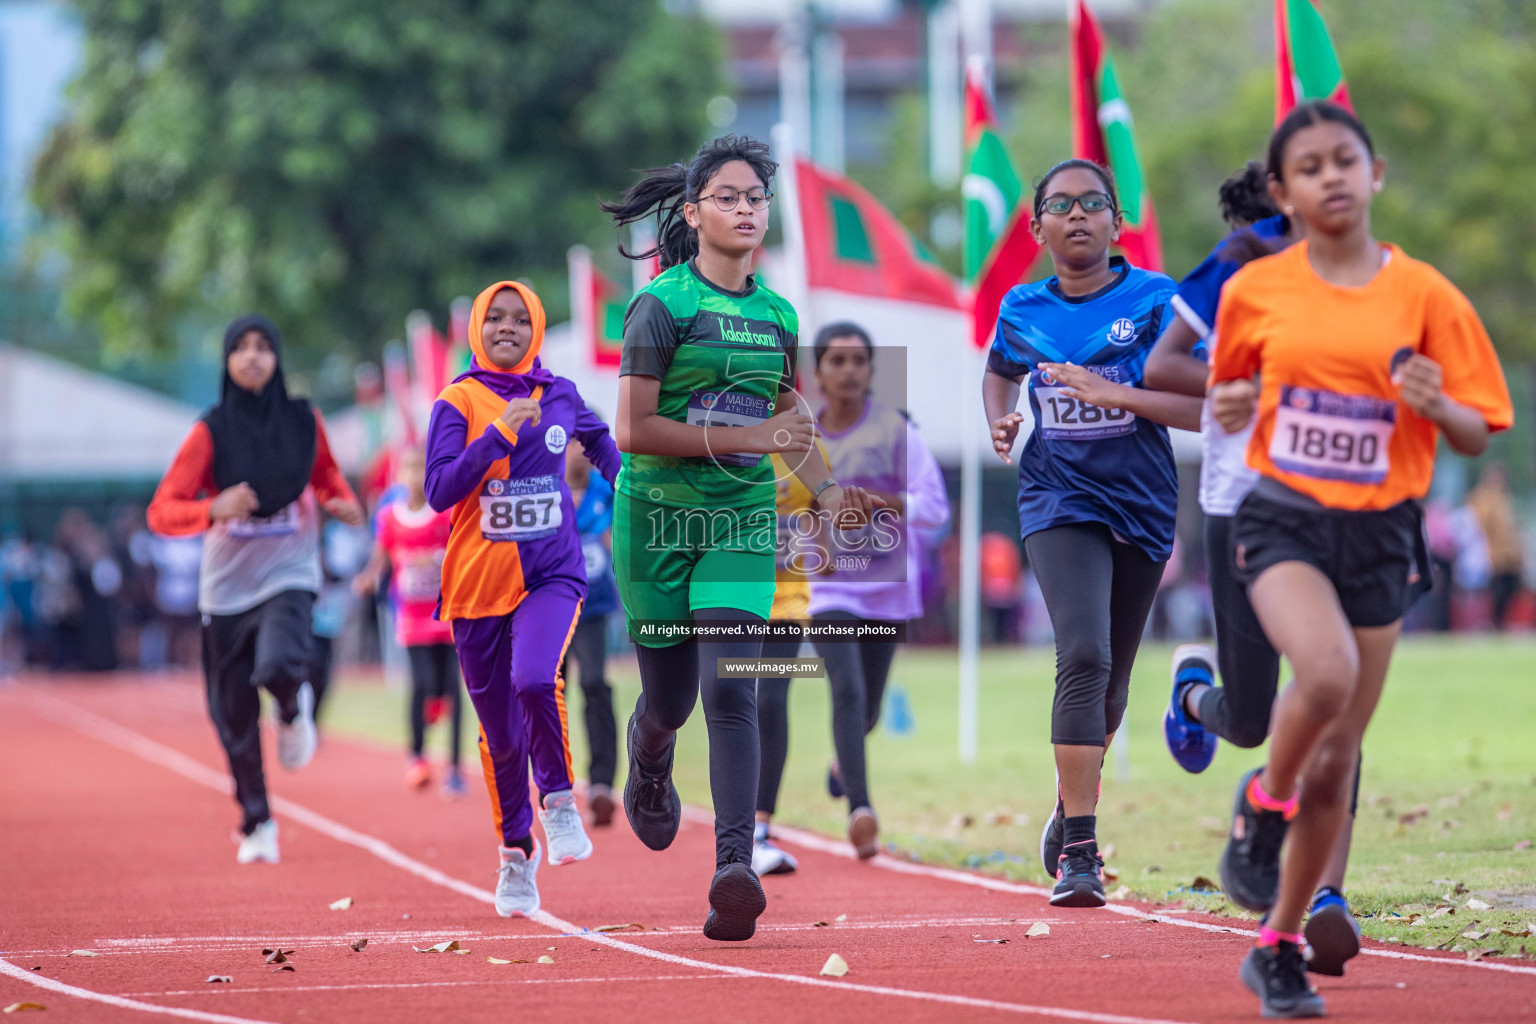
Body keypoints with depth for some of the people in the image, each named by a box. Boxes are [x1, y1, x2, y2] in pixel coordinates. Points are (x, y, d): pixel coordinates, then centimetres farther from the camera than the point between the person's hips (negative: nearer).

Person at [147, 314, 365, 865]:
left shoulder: (303, 422, 0)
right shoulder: (211, 432, -6)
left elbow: (327, 478, 19)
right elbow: (162, 511, -8)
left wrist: (344, 505, -3)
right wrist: (214, 510, -26)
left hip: (289, 576, -1)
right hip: (227, 587, 1)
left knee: (278, 666, -31)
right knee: (234, 718, 6)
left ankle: (294, 709, 6)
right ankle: (256, 824, 27)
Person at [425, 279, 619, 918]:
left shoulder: (560, 396, 6)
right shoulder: (458, 403, -2)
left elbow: (599, 440, 29)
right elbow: (439, 492, -14)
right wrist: (500, 433, -21)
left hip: (552, 574, 0)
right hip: (479, 583, 0)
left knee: (536, 679, -29)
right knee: (501, 733, 7)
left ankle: (558, 798, -4)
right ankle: (516, 853, 27)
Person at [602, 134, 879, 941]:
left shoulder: (777, 316, 9)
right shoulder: (662, 305, -8)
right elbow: (633, 430, -14)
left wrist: (827, 490, 8)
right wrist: (739, 439, -20)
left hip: (744, 523, 3)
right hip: (659, 518, -3)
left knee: (730, 694, -14)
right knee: (669, 700, 9)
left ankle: (735, 867, -23)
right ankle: (647, 776, 45)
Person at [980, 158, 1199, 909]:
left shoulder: (1155, 299, -7)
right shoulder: (1023, 311, 3)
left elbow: (1199, 408, -13)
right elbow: (1000, 372, 25)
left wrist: (1112, 393, -24)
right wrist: (1000, 421, 4)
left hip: (1142, 506, 1)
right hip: (1061, 502, -1)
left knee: (1111, 680, 12)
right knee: (1084, 656, -22)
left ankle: (1070, 806, 40)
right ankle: (1079, 850, -22)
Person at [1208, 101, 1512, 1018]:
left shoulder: (1425, 295, -1)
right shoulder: (1255, 291, 1)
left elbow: (1478, 435, 2)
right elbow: (1231, 387, 19)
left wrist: (1436, 405, -19)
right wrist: (1227, 408, -4)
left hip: (1381, 534, 1)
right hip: (1285, 520, -1)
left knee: (1337, 756, 6)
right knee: (1326, 670, -31)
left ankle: (1280, 945, 22)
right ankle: (1263, 805, -2)